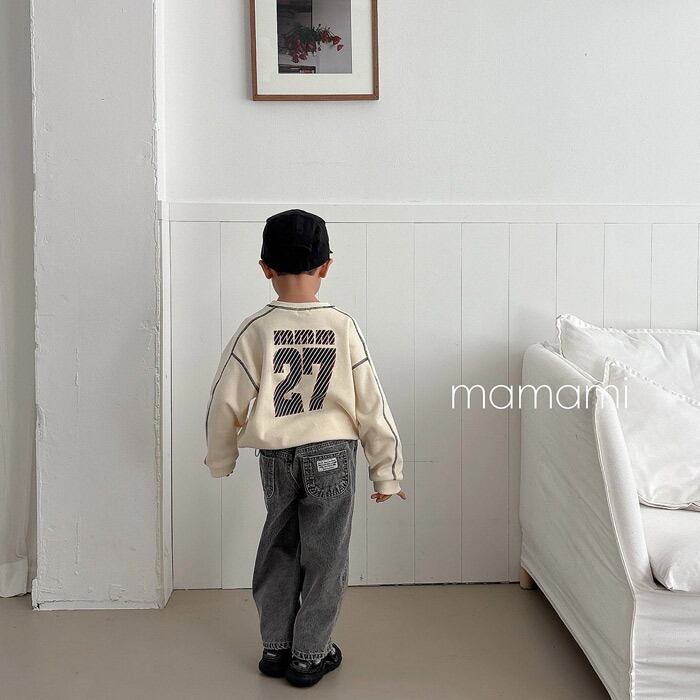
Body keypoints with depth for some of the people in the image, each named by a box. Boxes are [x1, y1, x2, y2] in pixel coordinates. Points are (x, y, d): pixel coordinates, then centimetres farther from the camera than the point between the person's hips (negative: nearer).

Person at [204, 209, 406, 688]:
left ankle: (276, 649, 27)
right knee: (324, 557, 11)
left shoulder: (256, 330, -9)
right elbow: (370, 403, -6)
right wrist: (387, 471, 3)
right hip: (333, 455, -1)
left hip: (276, 458, 1)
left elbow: (226, 402, -5)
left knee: (279, 552, 18)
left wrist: (221, 460, 12)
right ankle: (310, 657, 19)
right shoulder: (343, 327, -9)